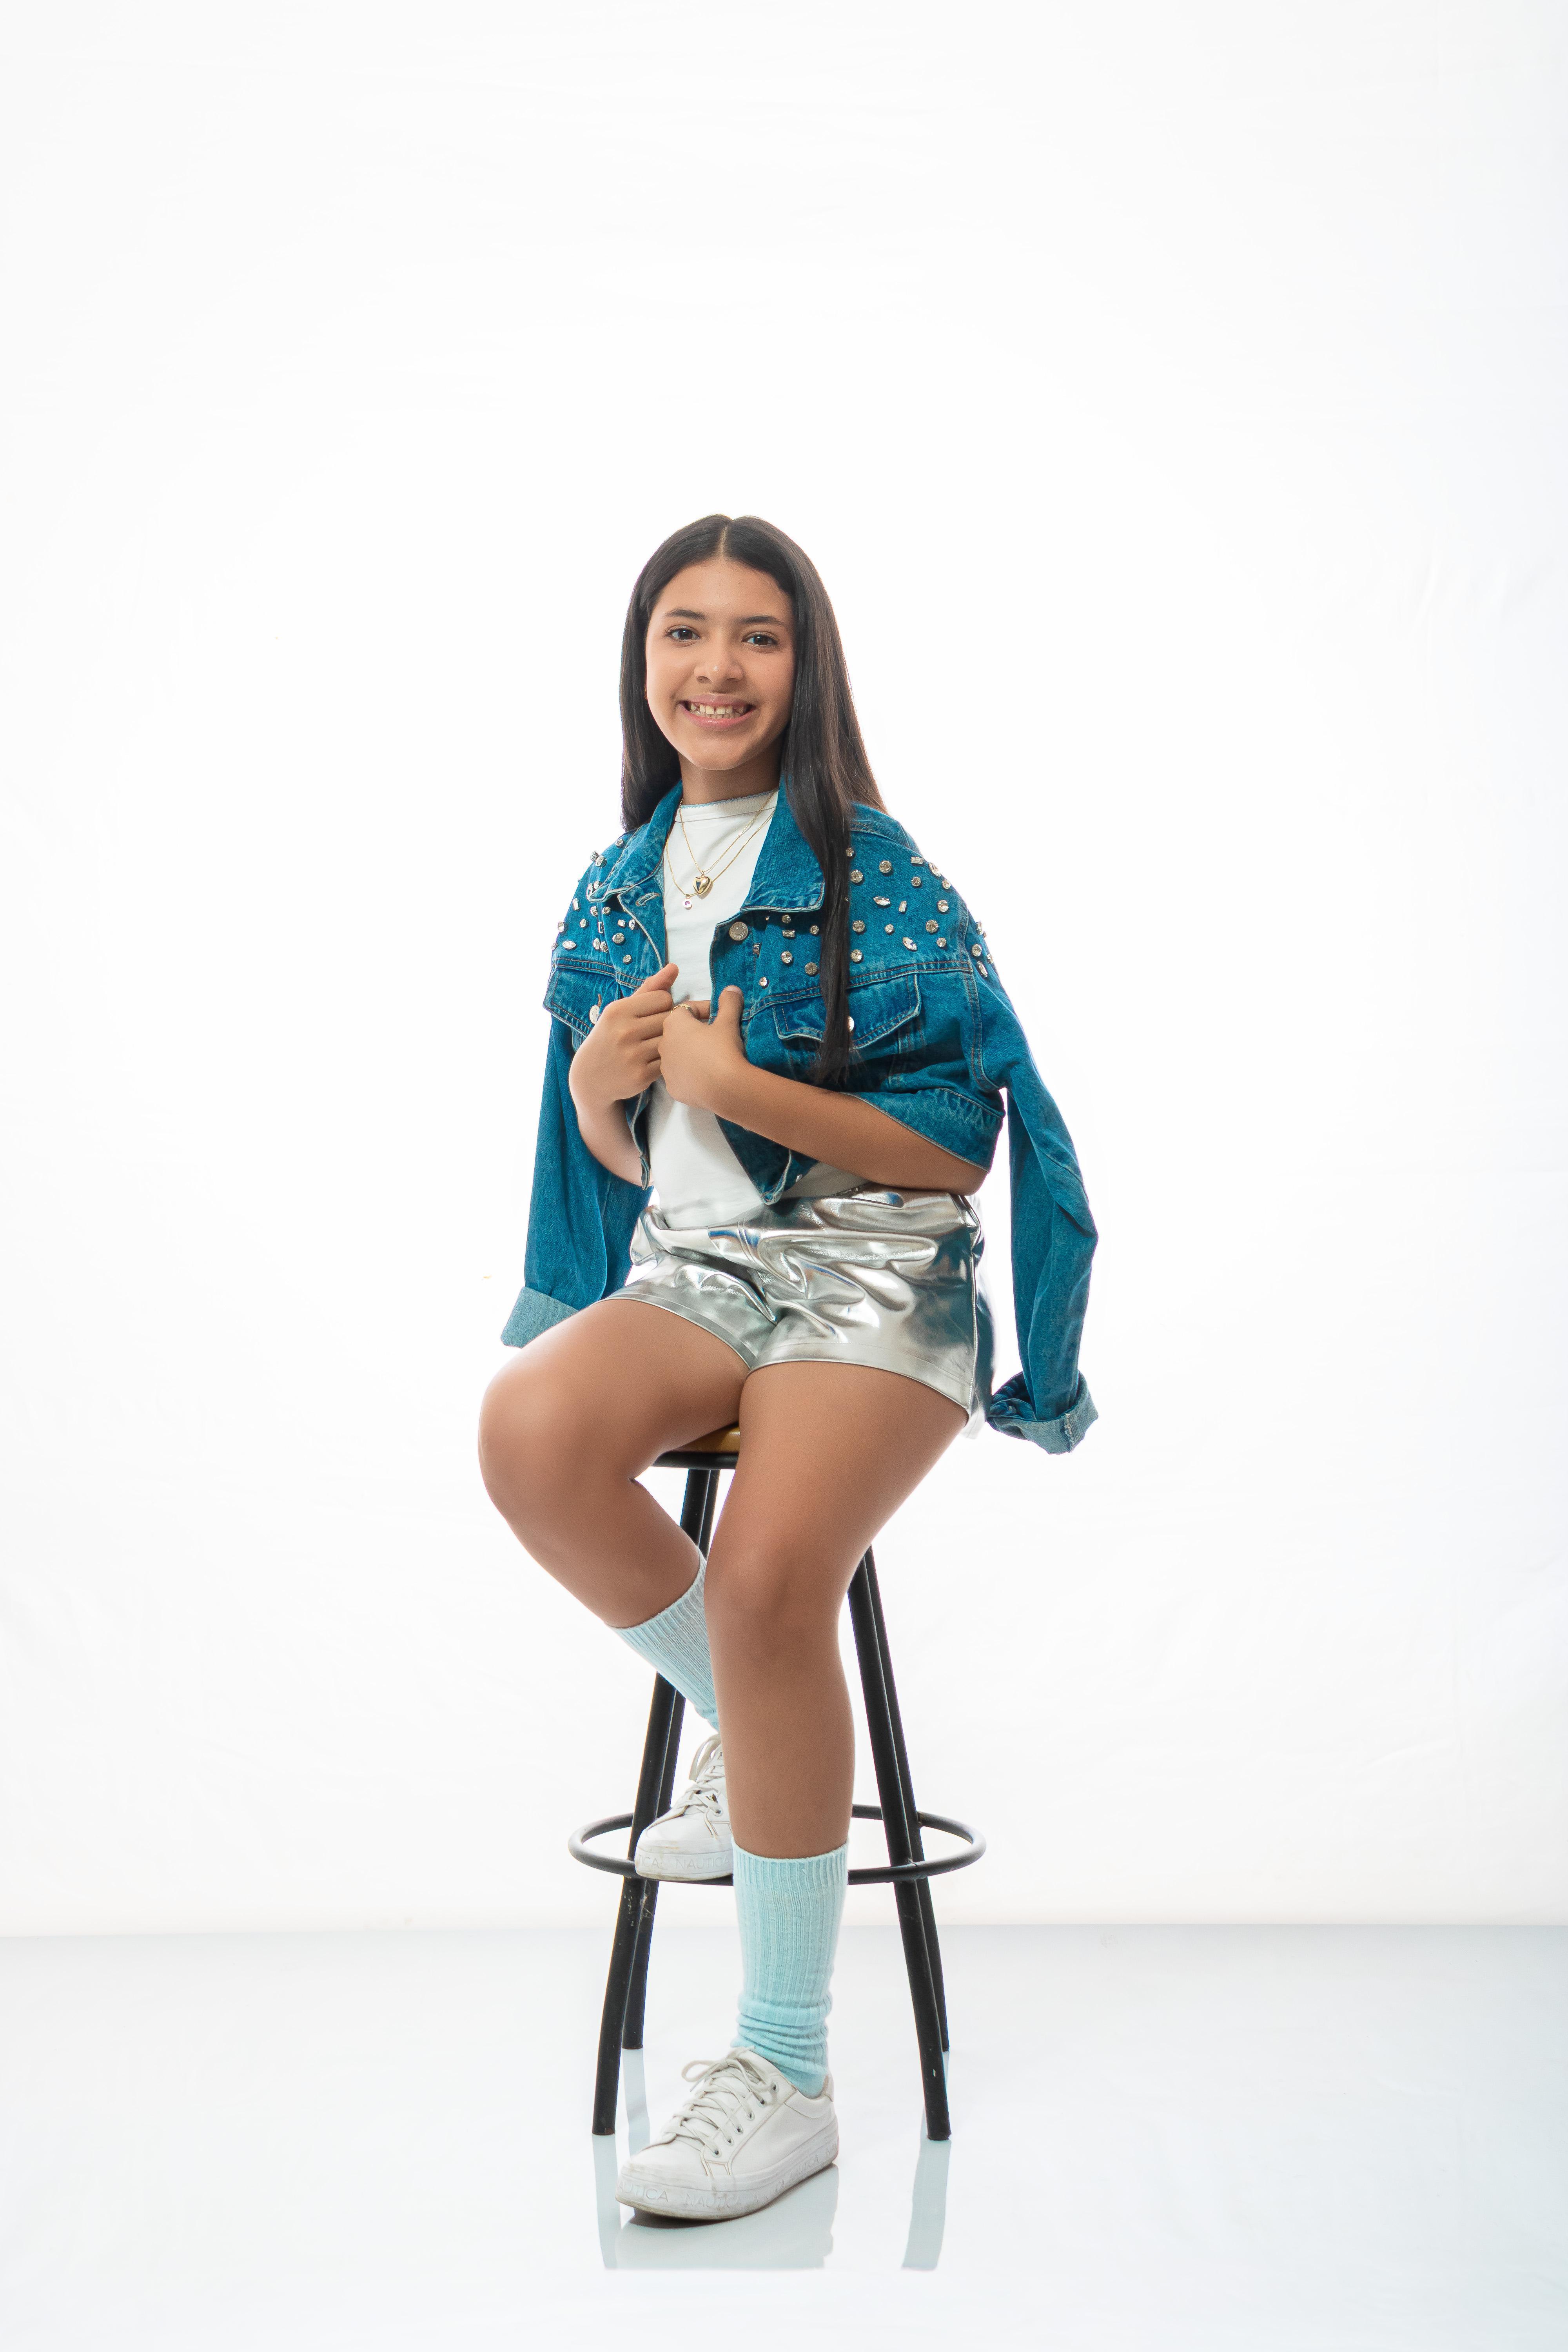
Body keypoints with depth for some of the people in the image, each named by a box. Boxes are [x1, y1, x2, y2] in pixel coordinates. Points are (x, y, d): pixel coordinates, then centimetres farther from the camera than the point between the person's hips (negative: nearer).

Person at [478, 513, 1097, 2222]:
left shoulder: (873, 871, -3)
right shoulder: (618, 886, 15)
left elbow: (958, 1140, -7)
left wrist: (729, 1081, -13)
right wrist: (597, 1083, -3)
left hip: (874, 1274, -4)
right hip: (688, 1266, 5)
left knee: (770, 1568, -31)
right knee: (530, 1428, -31)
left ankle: (786, 2076, -16)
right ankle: (738, 1712, -1)